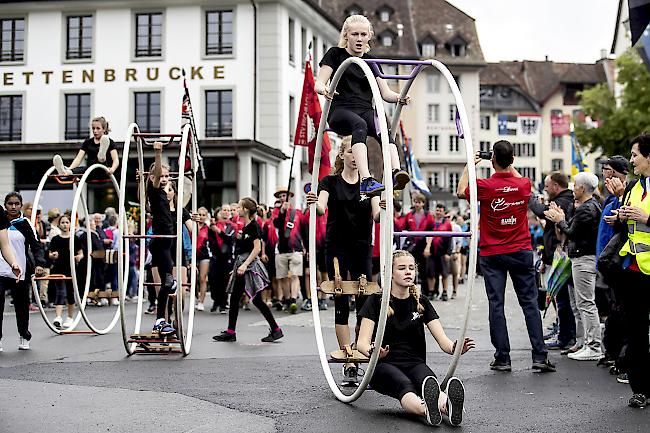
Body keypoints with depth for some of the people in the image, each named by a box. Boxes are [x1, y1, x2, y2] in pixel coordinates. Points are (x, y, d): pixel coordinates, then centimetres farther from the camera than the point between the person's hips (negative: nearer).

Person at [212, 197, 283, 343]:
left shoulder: (254, 225, -12)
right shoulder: (245, 226, 14)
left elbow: (257, 248, -18)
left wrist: (245, 264, -23)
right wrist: (238, 266, 19)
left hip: (250, 265, -9)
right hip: (241, 265, 9)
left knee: (257, 300, -7)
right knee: (234, 299, 7)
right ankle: (230, 332, 11)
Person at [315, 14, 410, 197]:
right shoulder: (335, 54, 8)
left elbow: (385, 93, 13)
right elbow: (318, 84, -1)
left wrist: (399, 98, -10)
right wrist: (324, 90, -26)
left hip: (366, 111, 3)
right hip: (341, 110, -3)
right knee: (359, 125, -38)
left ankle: (396, 173, -51)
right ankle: (366, 180, -52)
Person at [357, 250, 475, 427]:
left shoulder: (421, 302, 11)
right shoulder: (376, 301, 2)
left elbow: (443, 340, 1)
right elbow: (362, 342, -9)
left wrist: (455, 348, -25)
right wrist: (372, 352, -35)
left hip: (415, 364, 3)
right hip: (385, 365, -2)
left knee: (428, 381, -35)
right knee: (404, 385, -39)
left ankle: (447, 404, -69)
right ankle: (426, 409, -72)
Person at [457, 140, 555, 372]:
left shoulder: (484, 186, -13)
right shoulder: (523, 185, -5)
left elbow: (461, 192, 9)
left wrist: (469, 165, 17)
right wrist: (510, 165, 28)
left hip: (492, 255, -2)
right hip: (521, 252, 2)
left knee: (496, 305, 3)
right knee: (530, 302, 5)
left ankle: (502, 358, 3)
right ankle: (540, 356, 2)